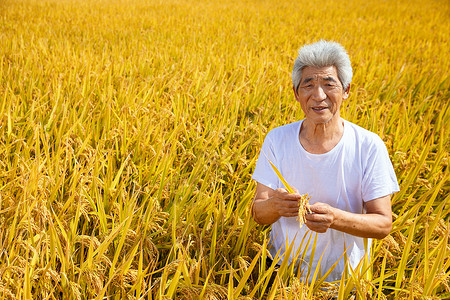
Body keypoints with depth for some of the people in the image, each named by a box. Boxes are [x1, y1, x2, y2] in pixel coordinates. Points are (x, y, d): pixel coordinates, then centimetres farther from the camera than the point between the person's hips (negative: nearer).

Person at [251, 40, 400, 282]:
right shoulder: (276, 140, -2)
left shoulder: (369, 147, -8)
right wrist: (274, 206, -24)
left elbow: (383, 224, -7)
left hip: (342, 274, -1)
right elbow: (257, 214, -1)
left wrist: (335, 218, -25)